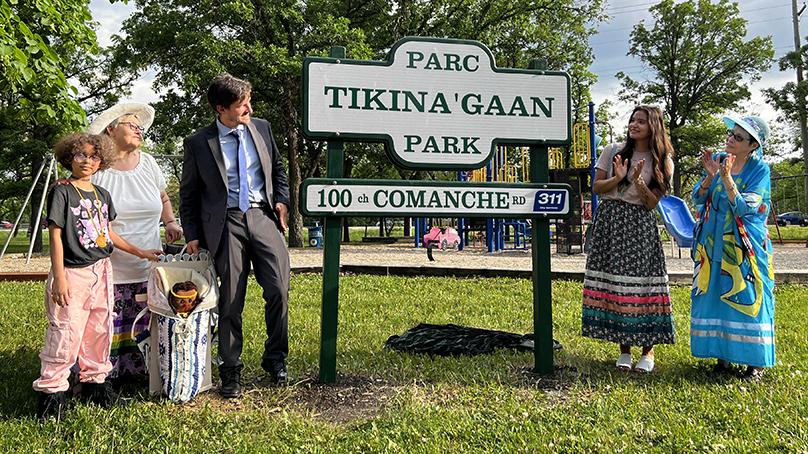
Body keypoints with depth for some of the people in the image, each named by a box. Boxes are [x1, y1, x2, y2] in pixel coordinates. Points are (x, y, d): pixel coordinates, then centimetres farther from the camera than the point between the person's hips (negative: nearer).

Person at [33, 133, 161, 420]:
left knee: (100, 330, 12)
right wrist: (59, 277, -14)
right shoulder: (62, 192, -6)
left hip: (102, 270, 6)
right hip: (73, 273, -6)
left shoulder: (102, 194, 11)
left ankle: (94, 381, 26)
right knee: (66, 334, -5)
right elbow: (56, 236, -10)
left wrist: (139, 252, 21)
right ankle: (51, 390, 7)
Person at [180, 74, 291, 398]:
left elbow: (278, 168, 23)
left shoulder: (261, 128, 9)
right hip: (226, 223, -2)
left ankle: (274, 358, 14)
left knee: (279, 289, -8)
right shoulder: (198, 143, 1)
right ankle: (231, 370, 18)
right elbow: (188, 194, 8)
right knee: (230, 300, 3)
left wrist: (281, 200, 8)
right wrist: (193, 235, 2)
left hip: (263, 216, 2)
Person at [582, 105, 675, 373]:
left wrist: (638, 182, -15)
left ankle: (648, 349, 8)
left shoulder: (662, 161, 6)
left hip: (640, 225, -1)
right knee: (614, 281, 0)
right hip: (610, 220, 1)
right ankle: (624, 347, 12)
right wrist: (618, 178, -12)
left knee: (642, 282, -6)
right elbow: (597, 187, 5)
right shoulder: (613, 151, 7)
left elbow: (653, 203, 1)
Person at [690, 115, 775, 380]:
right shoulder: (717, 160, 5)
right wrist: (710, 175, -15)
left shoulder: (760, 169, -6)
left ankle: (755, 362, 10)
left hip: (745, 246, -4)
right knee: (714, 296, 5)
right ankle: (723, 356, 16)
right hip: (713, 242, 4)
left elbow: (743, 208, -16)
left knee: (747, 298, -1)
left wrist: (726, 177, -25)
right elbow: (698, 199, 1)